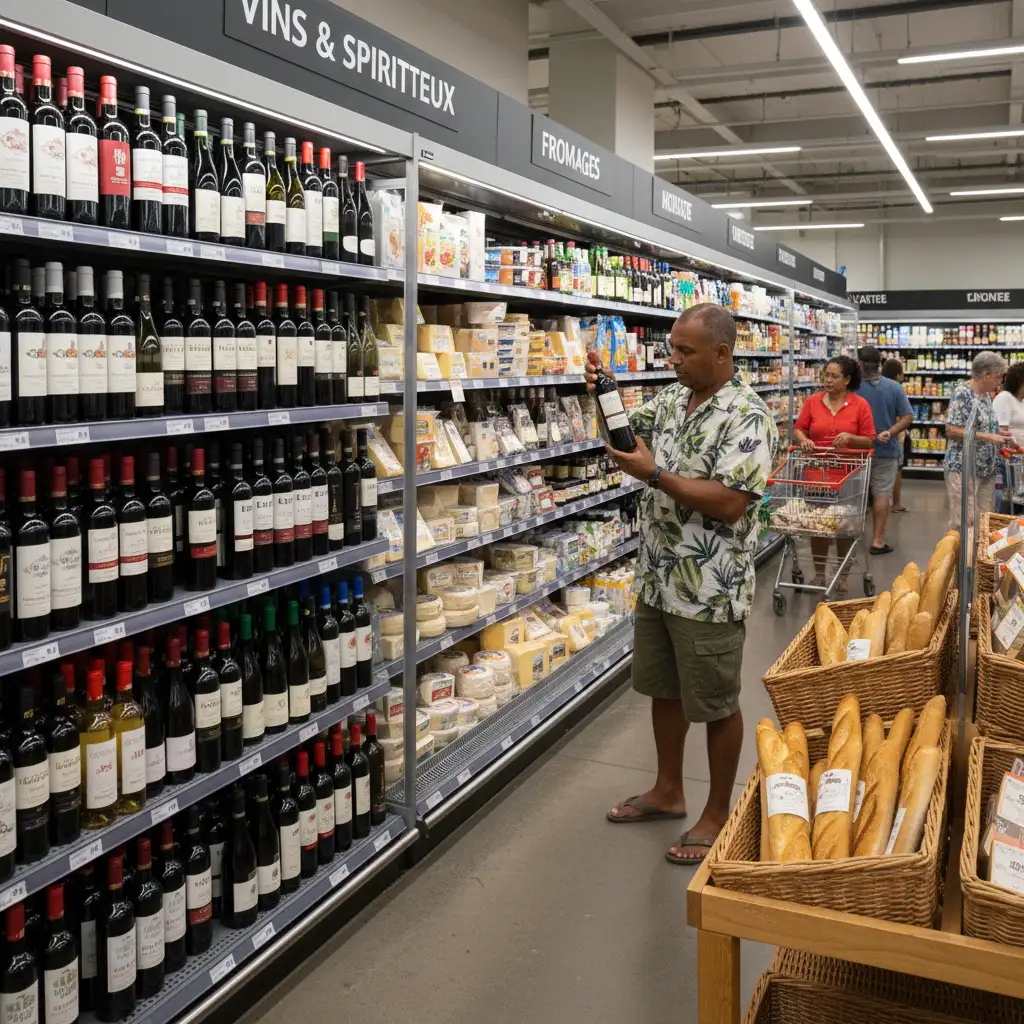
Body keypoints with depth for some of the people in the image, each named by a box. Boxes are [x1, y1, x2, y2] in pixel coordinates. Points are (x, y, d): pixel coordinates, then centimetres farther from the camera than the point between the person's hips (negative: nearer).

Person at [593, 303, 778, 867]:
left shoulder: (747, 416, -17)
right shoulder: (672, 398, 7)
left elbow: (729, 503, -25)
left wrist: (654, 474, -23)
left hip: (709, 592, -8)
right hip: (658, 579, 8)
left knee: (716, 704, 7)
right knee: (662, 688, 20)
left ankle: (717, 814, 24)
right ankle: (668, 791, 38)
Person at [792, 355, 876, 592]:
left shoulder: (860, 405, -3)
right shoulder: (812, 402, 2)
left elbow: (870, 441, -3)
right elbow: (798, 429, 7)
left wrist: (850, 438, -21)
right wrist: (803, 440, -14)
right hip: (817, 473, 2)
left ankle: (843, 575, 20)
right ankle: (819, 574, 19)